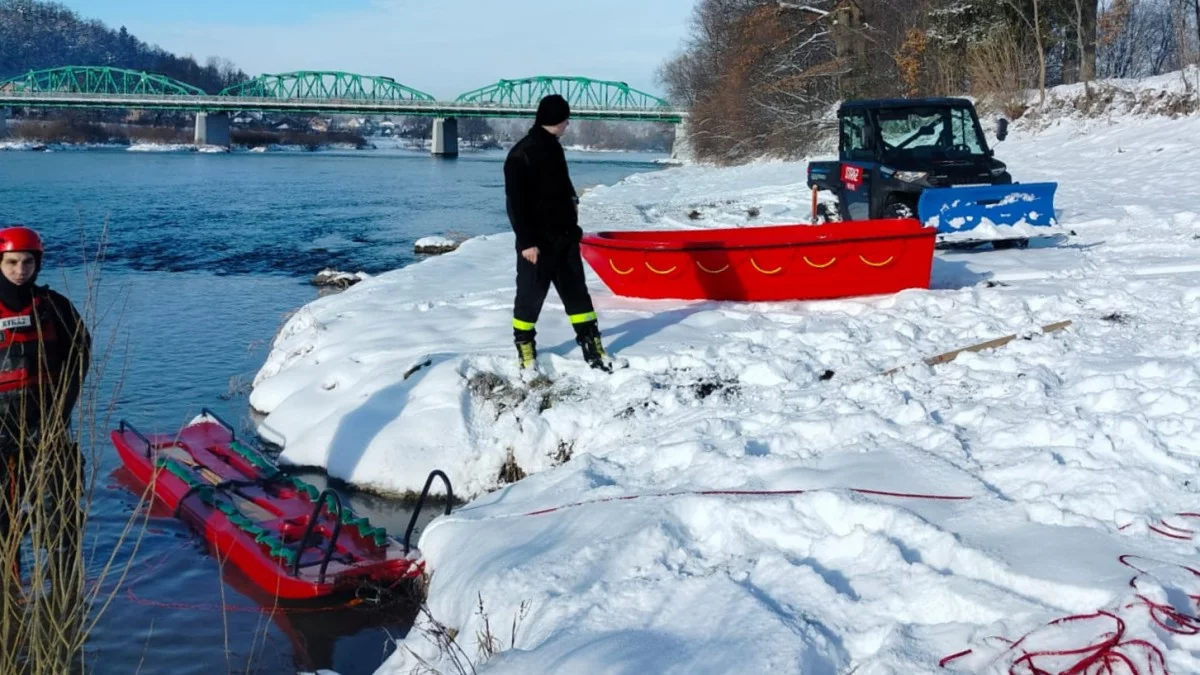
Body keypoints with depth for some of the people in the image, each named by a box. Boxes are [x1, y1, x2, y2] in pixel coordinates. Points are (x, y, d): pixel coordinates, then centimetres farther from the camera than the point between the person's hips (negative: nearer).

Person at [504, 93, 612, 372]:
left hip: (564, 236, 8)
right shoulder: (522, 154, -17)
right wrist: (527, 242, -23)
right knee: (531, 296, 2)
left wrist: (571, 201, 11)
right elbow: (516, 202, -20)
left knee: (576, 291, 11)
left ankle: (591, 343, 18)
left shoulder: (553, 148, 12)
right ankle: (524, 344, 16)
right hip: (538, 241, -8)